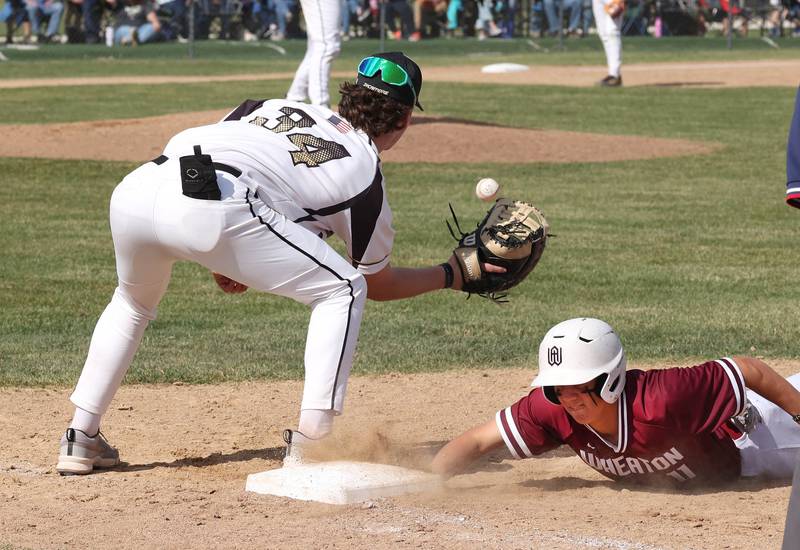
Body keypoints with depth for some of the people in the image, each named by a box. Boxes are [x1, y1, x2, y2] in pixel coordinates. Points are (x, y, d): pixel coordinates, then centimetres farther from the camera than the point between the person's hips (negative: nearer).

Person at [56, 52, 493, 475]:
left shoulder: (280, 107, 33)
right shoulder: (365, 175, 19)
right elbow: (378, 283, 29)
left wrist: (219, 255, 32)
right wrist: (450, 275, 43)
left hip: (133, 188, 6)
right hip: (210, 208, -6)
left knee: (134, 299, 37)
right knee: (343, 289, 11)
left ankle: (81, 439, 32)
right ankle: (309, 444, 3)